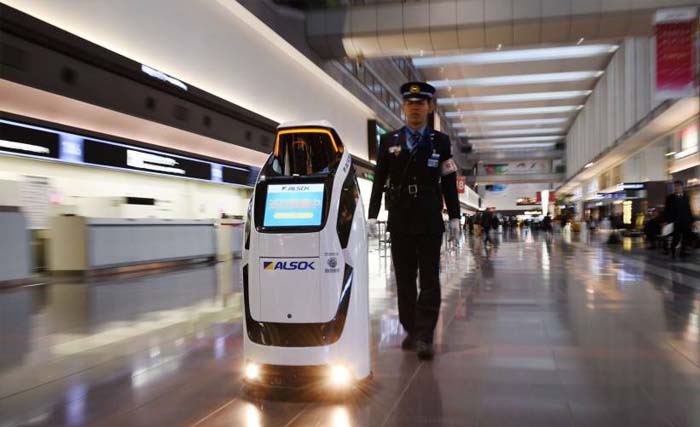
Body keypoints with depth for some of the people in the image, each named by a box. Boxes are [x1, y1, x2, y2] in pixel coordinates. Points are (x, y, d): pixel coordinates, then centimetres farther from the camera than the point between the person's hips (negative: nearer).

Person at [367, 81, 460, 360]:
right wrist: (372, 215, -1)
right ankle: (411, 330, 17)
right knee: (404, 279, 7)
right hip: (399, 220, 2)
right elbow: (379, 181, 6)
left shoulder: (440, 141, 6)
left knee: (429, 279, -2)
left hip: (429, 221, -1)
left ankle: (424, 336, 0)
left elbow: (449, 183, 5)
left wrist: (454, 217, 1)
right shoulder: (388, 141, 8)